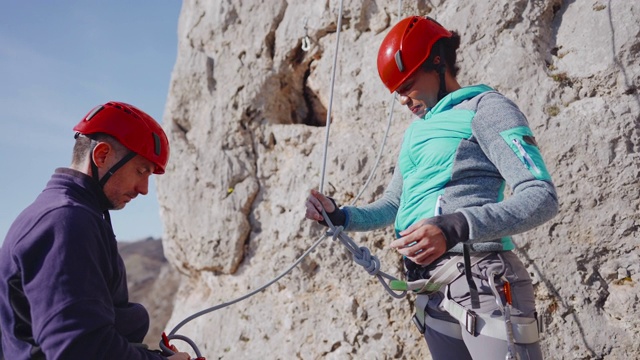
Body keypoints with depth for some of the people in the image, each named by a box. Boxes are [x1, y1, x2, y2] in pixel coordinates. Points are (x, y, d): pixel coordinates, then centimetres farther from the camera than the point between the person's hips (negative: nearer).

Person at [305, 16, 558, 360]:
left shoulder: (484, 107, -2)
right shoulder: (415, 132, 21)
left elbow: (541, 197, -12)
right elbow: (391, 205, 27)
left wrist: (457, 228, -27)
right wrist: (341, 216, 7)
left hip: (481, 281, -7)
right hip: (431, 294, 7)